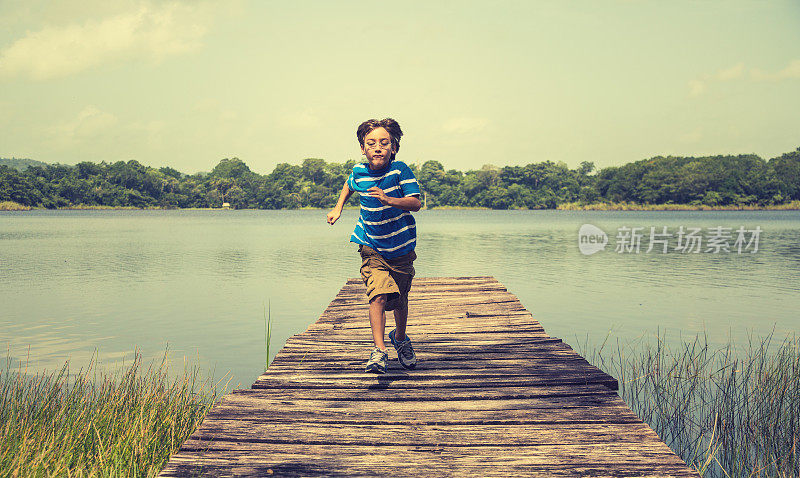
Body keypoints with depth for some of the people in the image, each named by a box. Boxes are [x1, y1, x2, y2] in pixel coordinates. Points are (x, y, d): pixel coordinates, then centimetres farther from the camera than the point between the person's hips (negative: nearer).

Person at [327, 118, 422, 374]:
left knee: (399, 300, 14)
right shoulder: (359, 172, -6)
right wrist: (337, 209, 11)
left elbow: (416, 203, -25)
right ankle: (379, 351, -15)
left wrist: (388, 199, -38)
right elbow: (349, 185, 20)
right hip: (371, 246, 1)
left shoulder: (400, 170, -17)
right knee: (378, 295, -19)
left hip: (401, 246, -1)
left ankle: (400, 339, 41)